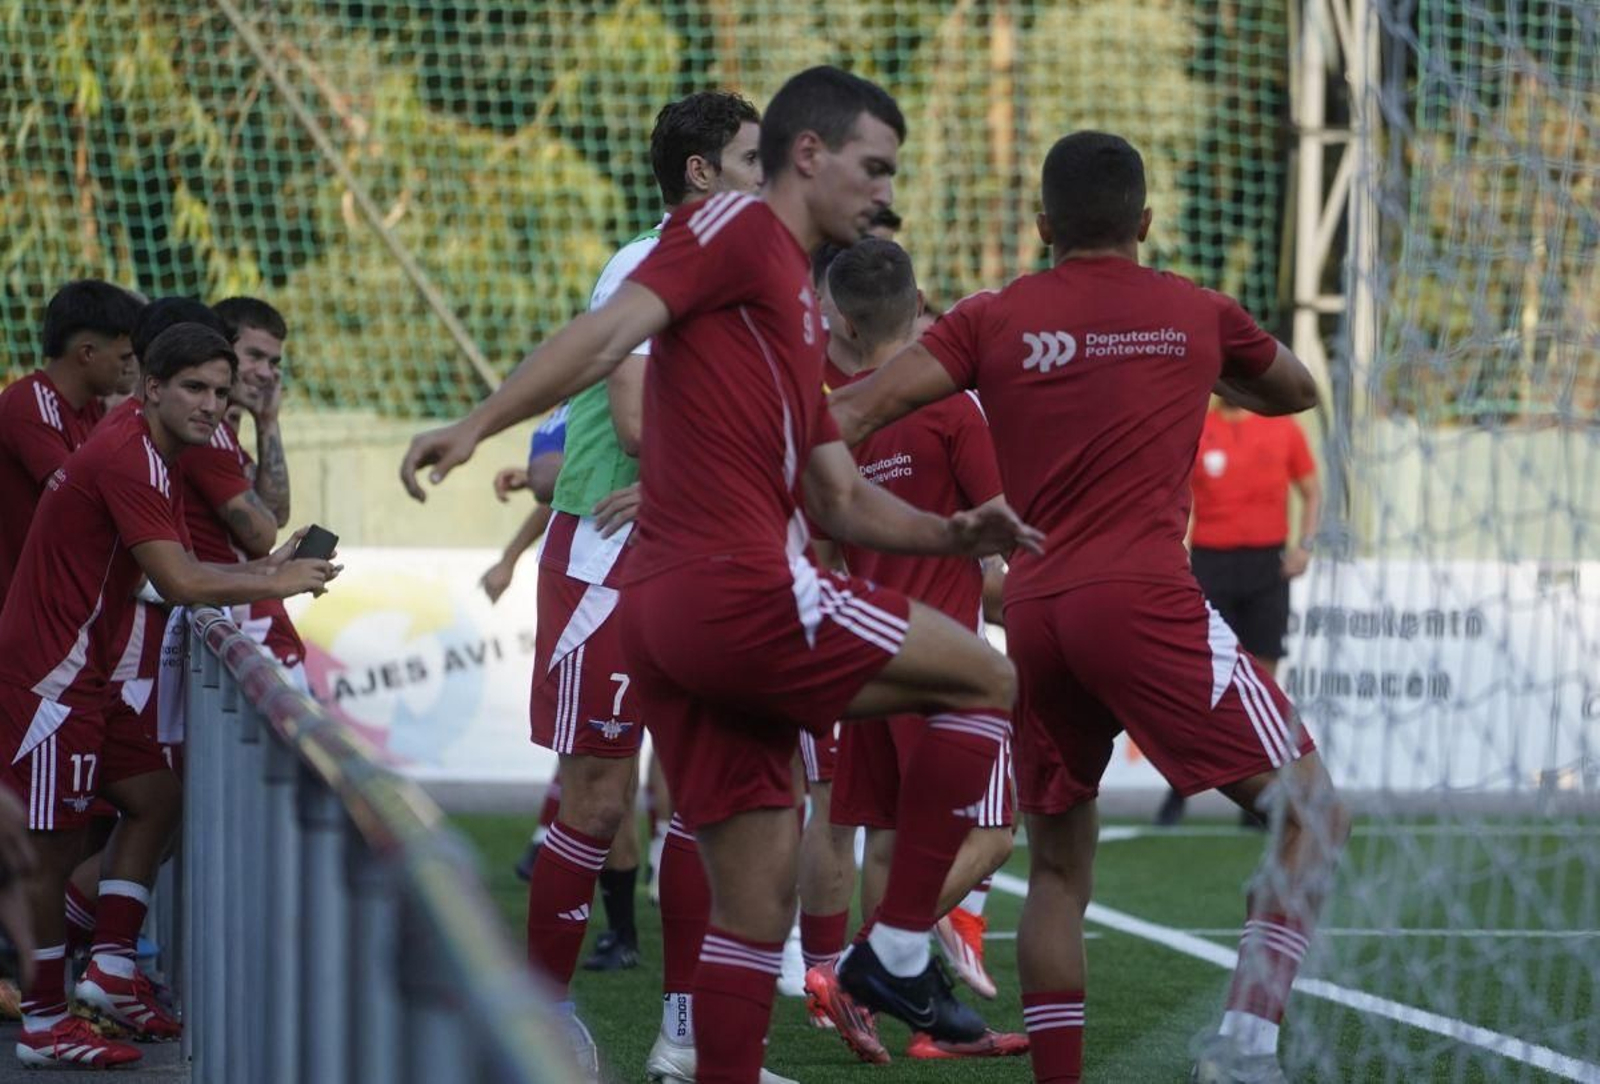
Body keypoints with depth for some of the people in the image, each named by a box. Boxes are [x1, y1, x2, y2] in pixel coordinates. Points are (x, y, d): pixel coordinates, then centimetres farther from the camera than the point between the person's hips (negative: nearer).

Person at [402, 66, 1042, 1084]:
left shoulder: (798, 306, 26)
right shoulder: (738, 229, -2)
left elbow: (841, 503, 27)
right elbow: (610, 330, -16)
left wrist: (949, 534, 10)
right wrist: (480, 423, -29)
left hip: (670, 617, 9)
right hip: (742, 590, -9)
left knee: (757, 903, 9)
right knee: (988, 679, 1)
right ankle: (899, 951, 0)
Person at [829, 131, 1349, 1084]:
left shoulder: (993, 320, 10)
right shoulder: (1195, 315, 10)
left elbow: (856, 411, 0)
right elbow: (1298, 392, 30)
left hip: (1034, 611, 4)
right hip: (1145, 602, -4)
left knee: (1059, 866, 15)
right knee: (1312, 814, -2)